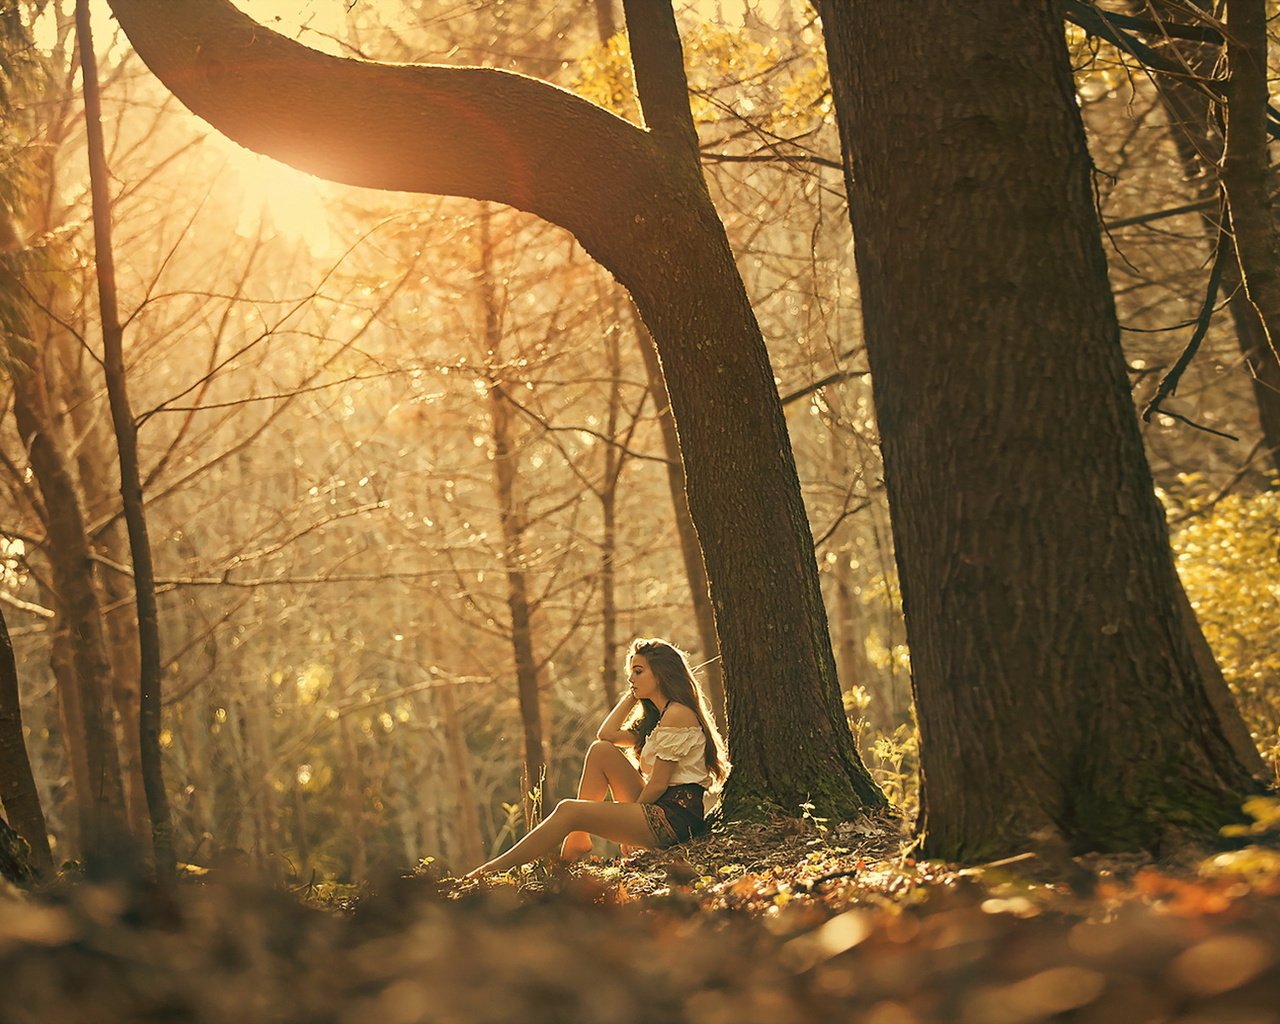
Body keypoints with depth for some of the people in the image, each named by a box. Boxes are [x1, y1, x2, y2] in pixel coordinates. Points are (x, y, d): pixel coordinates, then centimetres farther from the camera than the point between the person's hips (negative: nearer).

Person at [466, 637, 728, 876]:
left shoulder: (677, 714, -11)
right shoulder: (656, 716, 21)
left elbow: (658, 784, -14)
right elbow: (606, 734, 15)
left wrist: (623, 822, -6)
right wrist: (632, 695, 15)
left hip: (676, 817, -10)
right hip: (659, 808, 10)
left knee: (568, 811, -17)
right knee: (601, 751, 5)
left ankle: (497, 867, -14)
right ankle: (576, 844, 3)